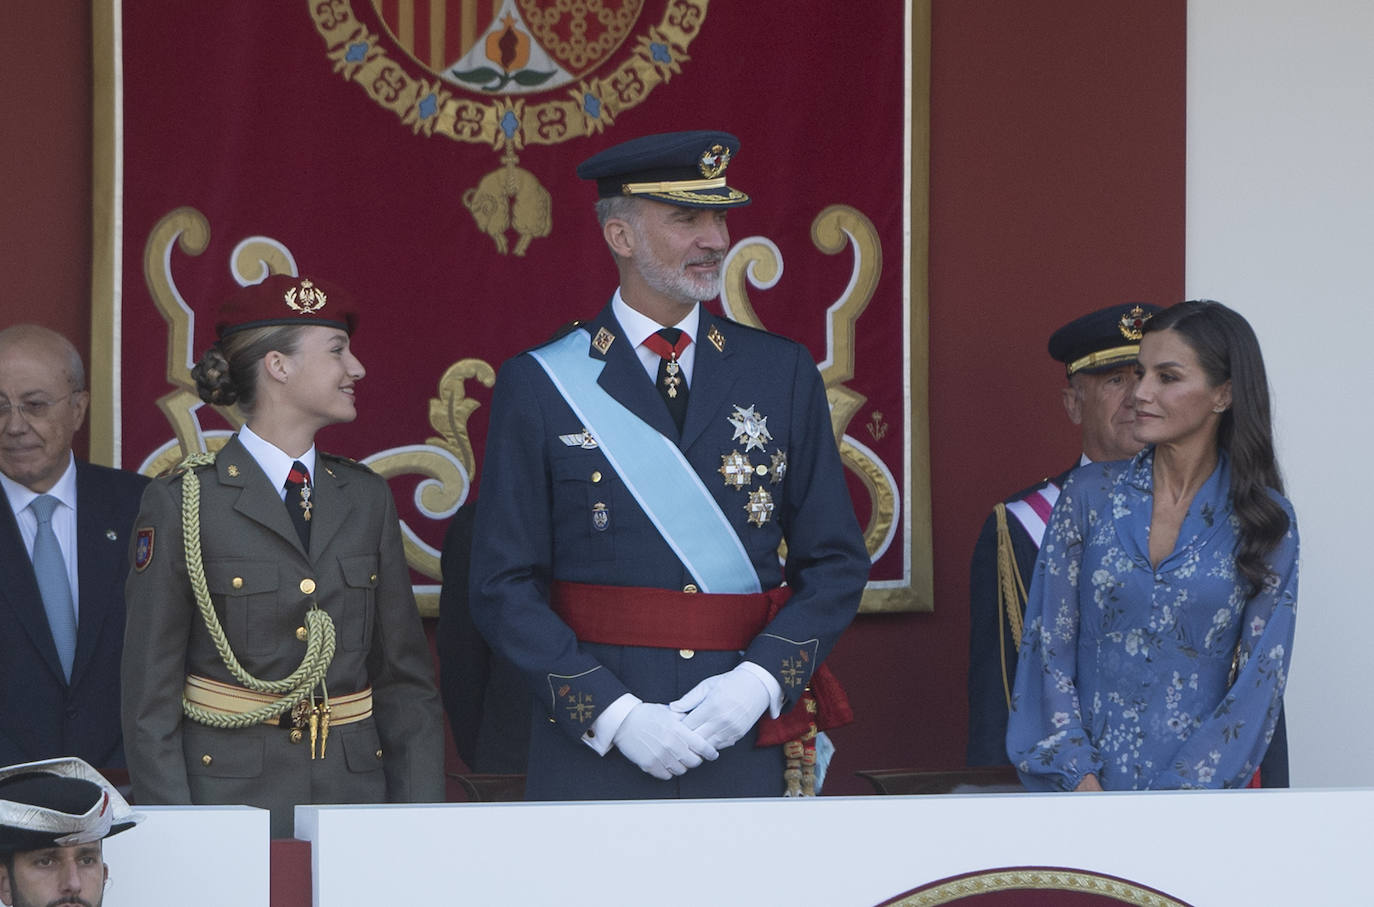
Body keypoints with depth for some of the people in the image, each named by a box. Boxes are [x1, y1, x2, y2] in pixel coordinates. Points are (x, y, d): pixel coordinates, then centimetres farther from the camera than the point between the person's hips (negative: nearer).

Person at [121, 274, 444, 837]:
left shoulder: (366, 499, 11)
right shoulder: (181, 503, -3)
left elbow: (406, 682, 12)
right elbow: (150, 696, -4)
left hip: (355, 791, 4)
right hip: (230, 794, -4)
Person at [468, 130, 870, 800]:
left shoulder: (783, 374, 9)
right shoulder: (538, 387, 1)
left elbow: (837, 565, 8)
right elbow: (504, 587, -2)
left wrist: (761, 681, -8)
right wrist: (613, 713, -13)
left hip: (744, 749, 2)